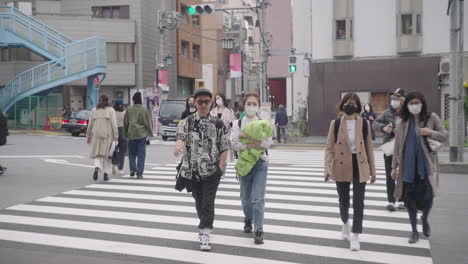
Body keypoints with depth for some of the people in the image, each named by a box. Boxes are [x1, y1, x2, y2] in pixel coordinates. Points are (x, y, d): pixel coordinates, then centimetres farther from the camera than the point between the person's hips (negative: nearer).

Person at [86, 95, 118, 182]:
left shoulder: (94, 110, 6)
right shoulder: (111, 110, -1)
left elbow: (90, 124, 7)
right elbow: (114, 124, -6)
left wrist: (88, 136, 15)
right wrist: (116, 136, -4)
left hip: (96, 135, 1)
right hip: (107, 135, -1)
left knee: (97, 155, 8)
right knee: (106, 155, 10)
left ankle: (97, 168, -19)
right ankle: (106, 174, 11)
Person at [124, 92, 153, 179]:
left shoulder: (129, 110, -1)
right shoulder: (144, 110, -7)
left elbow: (125, 123, 7)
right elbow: (149, 122, -2)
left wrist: (125, 133, 19)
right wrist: (150, 132, 13)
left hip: (131, 134, 2)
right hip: (142, 134, -2)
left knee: (132, 153, 16)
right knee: (141, 154, 3)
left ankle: (132, 169, 2)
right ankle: (139, 173, 1)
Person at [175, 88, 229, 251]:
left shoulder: (218, 124, 0)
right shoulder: (187, 122, 2)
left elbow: (224, 148, 3)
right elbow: (181, 137, -16)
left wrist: (220, 167, -8)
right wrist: (179, 146, -39)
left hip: (212, 171, -2)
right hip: (192, 170, 2)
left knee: (208, 203, -9)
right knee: (199, 202, 16)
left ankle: (205, 235, -7)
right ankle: (205, 227, 37)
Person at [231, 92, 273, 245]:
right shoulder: (237, 123, 2)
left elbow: (267, 143, -14)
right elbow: (234, 144, -9)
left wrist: (247, 137, -18)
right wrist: (251, 146, -23)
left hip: (260, 163, -2)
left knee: (258, 198, -12)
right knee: (245, 197, 13)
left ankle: (259, 231, -10)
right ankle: (248, 219, 42)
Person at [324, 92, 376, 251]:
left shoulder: (364, 124, -1)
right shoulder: (335, 123, -3)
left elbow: (369, 147, 5)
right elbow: (329, 147, -3)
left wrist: (372, 170, 6)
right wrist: (327, 168, -14)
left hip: (360, 167, 0)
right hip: (341, 167, 0)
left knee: (358, 202, -2)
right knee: (343, 200, 12)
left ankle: (355, 236, 6)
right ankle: (345, 223, 42)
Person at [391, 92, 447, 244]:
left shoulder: (432, 118, 2)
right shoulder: (404, 122, 6)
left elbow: (445, 136, 3)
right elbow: (398, 145, 8)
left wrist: (430, 133, -16)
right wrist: (394, 166, 6)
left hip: (426, 164, -2)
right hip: (408, 166, 2)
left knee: (427, 196, -9)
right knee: (410, 197, 3)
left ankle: (425, 219, 26)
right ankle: (414, 231, 19)